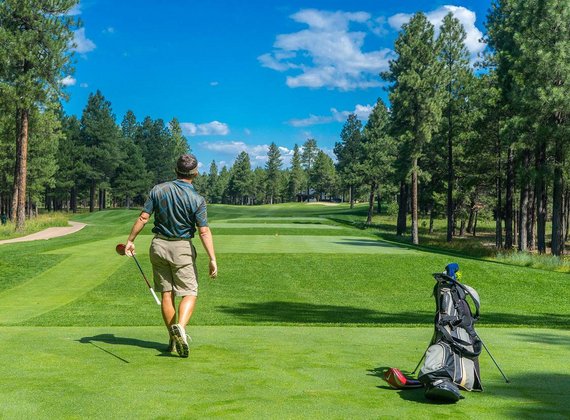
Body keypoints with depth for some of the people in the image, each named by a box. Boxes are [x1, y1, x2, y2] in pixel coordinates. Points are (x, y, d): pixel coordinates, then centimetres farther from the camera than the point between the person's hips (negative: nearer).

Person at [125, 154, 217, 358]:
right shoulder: (197, 199, -11)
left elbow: (143, 217, -4)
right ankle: (180, 327, -24)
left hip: (159, 245, 4)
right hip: (182, 248, -3)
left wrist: (130, 240, 5)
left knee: (167, 293, 10)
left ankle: (174, 339, 14)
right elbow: (204, 231, -16)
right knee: (190, 293, 2)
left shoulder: (158, 190, -2)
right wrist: (212, 259, -15)